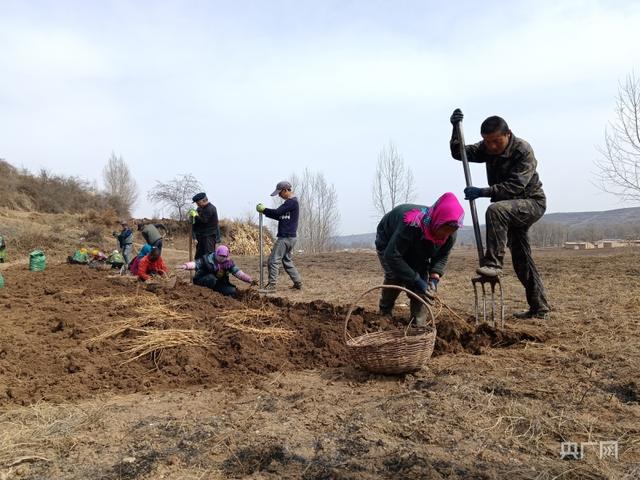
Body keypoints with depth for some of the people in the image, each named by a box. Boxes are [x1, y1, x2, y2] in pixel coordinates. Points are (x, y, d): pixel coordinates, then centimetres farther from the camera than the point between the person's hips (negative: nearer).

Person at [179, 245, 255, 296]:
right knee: (211, 278, -37)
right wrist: (186, 266, -55)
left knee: (232, 291, -15)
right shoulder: (208, 259, -20)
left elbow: (238, 272, -6)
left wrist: (250, 280, -14)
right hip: (202, 282, -5)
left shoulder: (228, 263, -6)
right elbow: (196, 263, -33)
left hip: (218, 283, 5)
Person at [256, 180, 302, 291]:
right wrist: (265, 211, 10)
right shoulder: (291, 202, 19)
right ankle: (298, 283, 18)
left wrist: (263, 209, -5)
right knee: (287, 261, 15)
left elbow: (277, 212, -19)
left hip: (285, 237, -10)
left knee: (273, 260, -7)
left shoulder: (292, 202, -13)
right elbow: (279, 216, 20)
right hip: (289, 237, 10)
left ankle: (271, 285, -5)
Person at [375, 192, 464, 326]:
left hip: (416, 252, 5)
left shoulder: (449, 235, -26)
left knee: (422, 276, -11)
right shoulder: (411, 225, -48)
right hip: (388, 242, -5)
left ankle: (419, 324, -3)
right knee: (395, 277, -21)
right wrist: (416, 280, -45)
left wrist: (434, 278, -30)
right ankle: (385, 313, 6)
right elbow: (392, 256, -45)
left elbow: (441, 257, -11)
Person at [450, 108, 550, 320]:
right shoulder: (487, 148, -1)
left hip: (531, 202, -7)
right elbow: (459, 153, -5)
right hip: (511, 208, 8)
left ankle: (493, 263, -32)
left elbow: (514, 186, -30)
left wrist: (482, 192, -36)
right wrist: (455, 129, -20)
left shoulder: (523, 150, -21)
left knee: (495, 210, -36)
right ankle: (539, 309, 18)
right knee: (521, 259, 9)